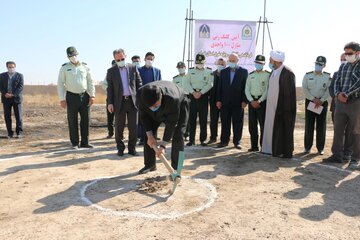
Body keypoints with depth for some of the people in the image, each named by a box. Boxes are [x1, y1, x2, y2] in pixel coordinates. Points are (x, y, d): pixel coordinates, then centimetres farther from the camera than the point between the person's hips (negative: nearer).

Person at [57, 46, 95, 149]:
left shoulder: (84, 66, 8)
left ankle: (85, 142, 14)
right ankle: (75, 143, 14)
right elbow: (60, 84, 0)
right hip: (71, 97, -2)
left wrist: (92, 95, 0)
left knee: (86, 120, 4)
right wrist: (62, 99, -6)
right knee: (72, 121, 3)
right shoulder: (64, 67, 2)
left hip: (84, 96, 2)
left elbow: (90, 82, 8)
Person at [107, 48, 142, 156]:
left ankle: (132, 148, 16)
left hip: (132, 101, 1)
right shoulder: (111, 71, 5)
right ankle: (120, 148, 19)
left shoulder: (133, 68, 7)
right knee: (119, 128, 6)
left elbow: (139, 84, 9)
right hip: (119, 102, -1)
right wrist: (110, 103, -4)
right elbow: (110, 88, 3)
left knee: (133, 127, 4)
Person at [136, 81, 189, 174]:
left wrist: (163, 145, -31)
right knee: (149, 134, -1)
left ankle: (175, 169, -8)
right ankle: (150, 164, 15)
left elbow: (171, 123, -35)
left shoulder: (172, 99, -46)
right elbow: (144, 116, -17)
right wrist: (150, 135, -19)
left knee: (177, 136, -18)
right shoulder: (140, 95, -34)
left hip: (180, 105, -4)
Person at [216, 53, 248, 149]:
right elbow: (219, 87, 9)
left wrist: (244, 101, -8)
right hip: (225, 102, 2)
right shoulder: (223, 72, 11)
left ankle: (237, 142, 12)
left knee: (237, 123, 3)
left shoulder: (243, 71, 3)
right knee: (225, 123, 6)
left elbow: (245, 87, -1)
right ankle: (224, 141, 14)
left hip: (238, 102, -2)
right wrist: (218, 100, 2)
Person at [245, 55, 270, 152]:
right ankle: (254, 146, 16)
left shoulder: (267, 75, -2)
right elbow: (247, 89, 7)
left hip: (262, 101, -4)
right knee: (252, 125, 6)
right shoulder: (251, 75, 12)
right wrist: (252, 101, -6)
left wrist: (259, 101, -14)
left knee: (263, 125, -1)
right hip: (252, 101, 4)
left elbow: (267, 90, -8)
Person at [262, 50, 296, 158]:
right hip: (272, 107, 8)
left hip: (282, 107, -8)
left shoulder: (287, 73, -13)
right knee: (272, 128, 12)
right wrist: (268, 103, 12)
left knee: (283, 129, 1)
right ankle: (273, 149, 22)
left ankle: (285, 152, 11)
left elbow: (290, 92, -15)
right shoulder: (273, 72, 10)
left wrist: (287, 110, -17)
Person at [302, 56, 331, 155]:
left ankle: (320, 148, 12)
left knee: (321, 126, 3)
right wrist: (313, 99, -13)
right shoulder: (307, 75, 4)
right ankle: (307, 147, 11)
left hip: (322, 103, 0)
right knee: (309, 125, 2)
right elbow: (304, 89, -3)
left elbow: (329, 90, -4)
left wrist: (321, 100, -16)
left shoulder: (328, 76, 4)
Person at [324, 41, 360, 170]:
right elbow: (337, 82, 11)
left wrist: (346, 94, -14)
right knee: (337, 130, 8)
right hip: (340, 102, 5)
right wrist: (338, 94, -6)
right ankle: (337, 155, 18)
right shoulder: (343, 66, 14)